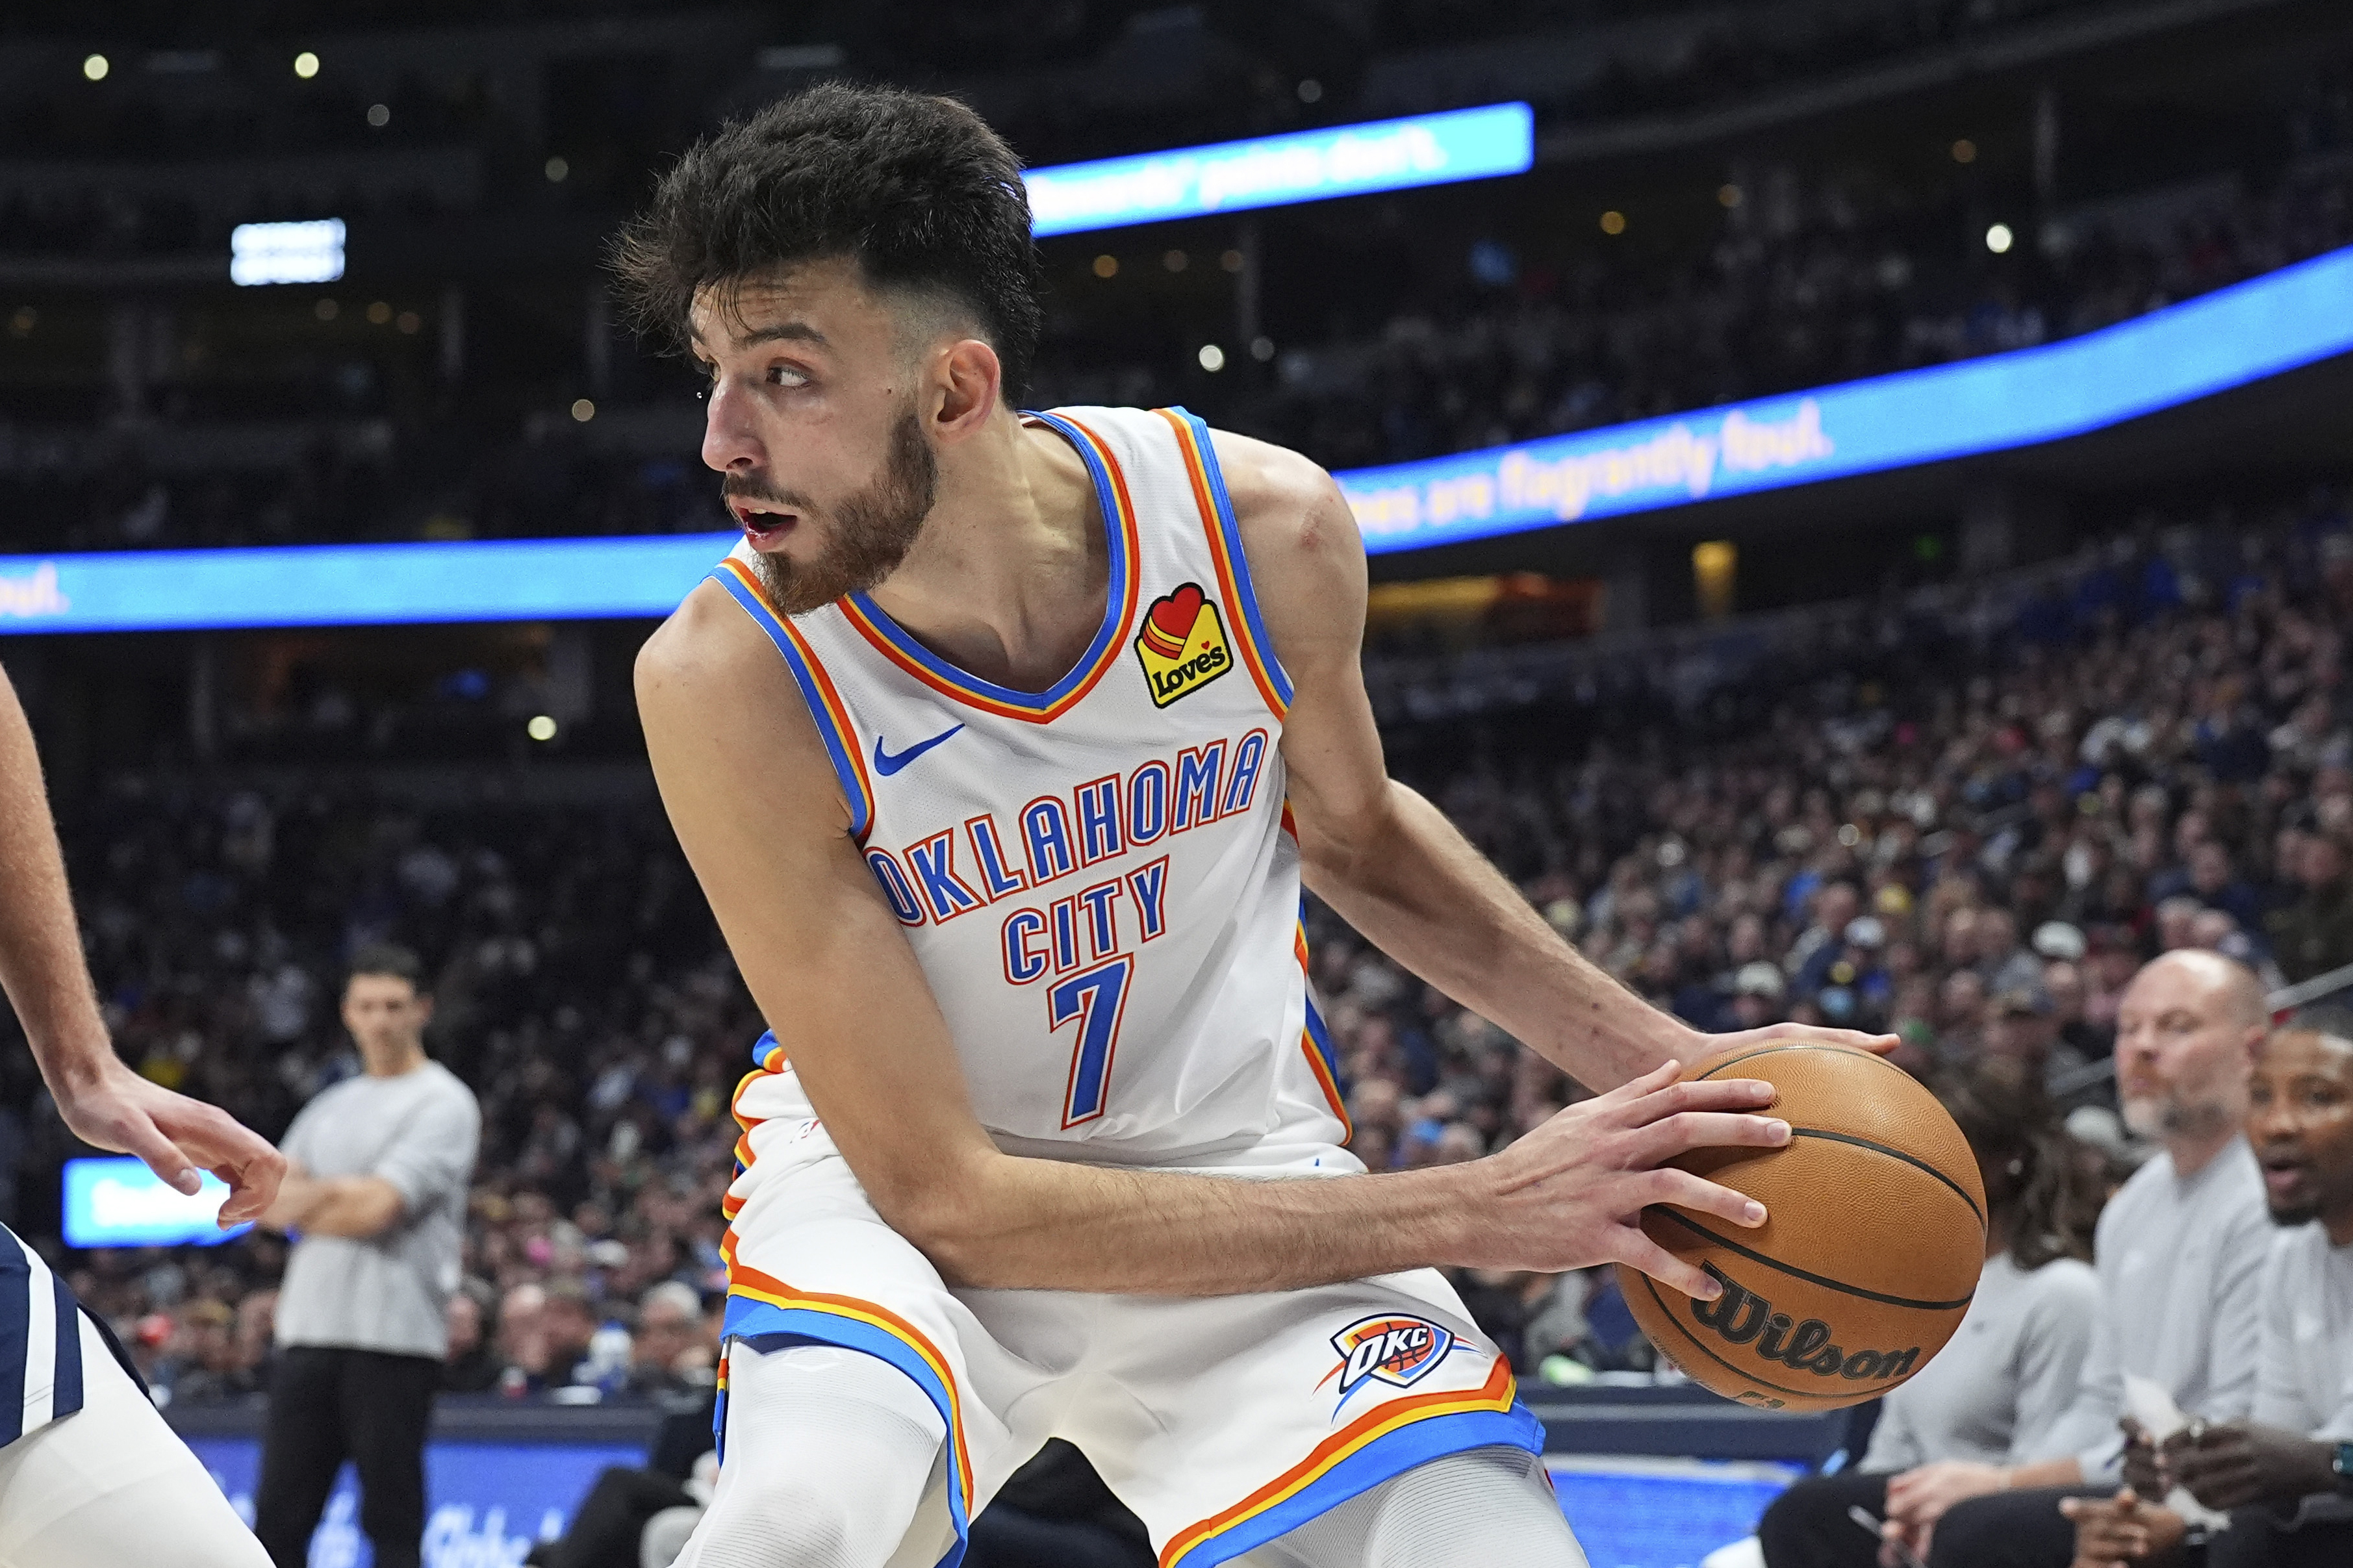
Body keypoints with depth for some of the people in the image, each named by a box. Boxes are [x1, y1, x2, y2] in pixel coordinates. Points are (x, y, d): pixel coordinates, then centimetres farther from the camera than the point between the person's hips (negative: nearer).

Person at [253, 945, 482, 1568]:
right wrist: (336, 1193, -8)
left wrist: (305, 1202, 3)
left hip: (394, 1337, -6)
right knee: (277, 1516, 4)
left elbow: (377, 1209, -13)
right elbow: (268, 1203, 9)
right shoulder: (330, 1108, 19)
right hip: (309, 1330, 6)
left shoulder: (445, 1104, -3)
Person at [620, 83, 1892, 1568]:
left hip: (1229, 1156, 3)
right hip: (898, 1183, -2)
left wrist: (1659, 1059, -4)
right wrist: (1473, 1212, -30)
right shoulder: (729, 680, -27)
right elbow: (946, 1196, -26)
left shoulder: (1266, 528, -19)